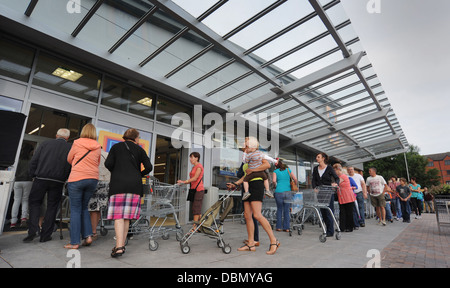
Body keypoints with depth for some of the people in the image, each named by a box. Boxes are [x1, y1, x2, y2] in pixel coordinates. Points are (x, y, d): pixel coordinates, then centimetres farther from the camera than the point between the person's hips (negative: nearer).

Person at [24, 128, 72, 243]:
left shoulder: (45, 144, 4)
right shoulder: (70, 148, 2)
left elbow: (33, 161, 4)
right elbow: (71, 168, 0)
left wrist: (32, 175, 15)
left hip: (41, 178, 0)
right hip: (58, 182, 0)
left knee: (34, 203, 15)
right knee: (52, 206, 9)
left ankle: (33, 230, 2)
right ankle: (45, 235, 14)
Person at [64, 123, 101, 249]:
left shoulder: (77, 143, -2)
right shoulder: (98, 147, 5)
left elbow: (69, 159, 12)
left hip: (76, 179, -3)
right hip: (93, 179, 4)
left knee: (75, 210, 3)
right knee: (84, 207, 17)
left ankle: (75, 242, 5)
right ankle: (88, 235, 9)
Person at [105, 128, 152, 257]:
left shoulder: (116, 147, 11)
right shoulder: (139, 150, 11)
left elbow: (108, 164, 0)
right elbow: (149, 167, 3)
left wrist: (116, 172, 18)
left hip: (118, 184, -1)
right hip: (135, 185, 1)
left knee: (118, 215, -5)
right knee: (127, 216, 8)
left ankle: (119, 247, -15)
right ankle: (122, 245, 13)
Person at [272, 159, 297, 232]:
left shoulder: (276, 171, 6)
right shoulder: (288, 170, 13)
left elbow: (274, 180, -9)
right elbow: (295, 179, 5)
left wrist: (275, 186, 9)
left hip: (279, 192, -1)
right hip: (288, 192, 2)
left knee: (279, 209, 12)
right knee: (287, 210, 9)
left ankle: (279, 227, 13)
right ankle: (286, 227, 11)